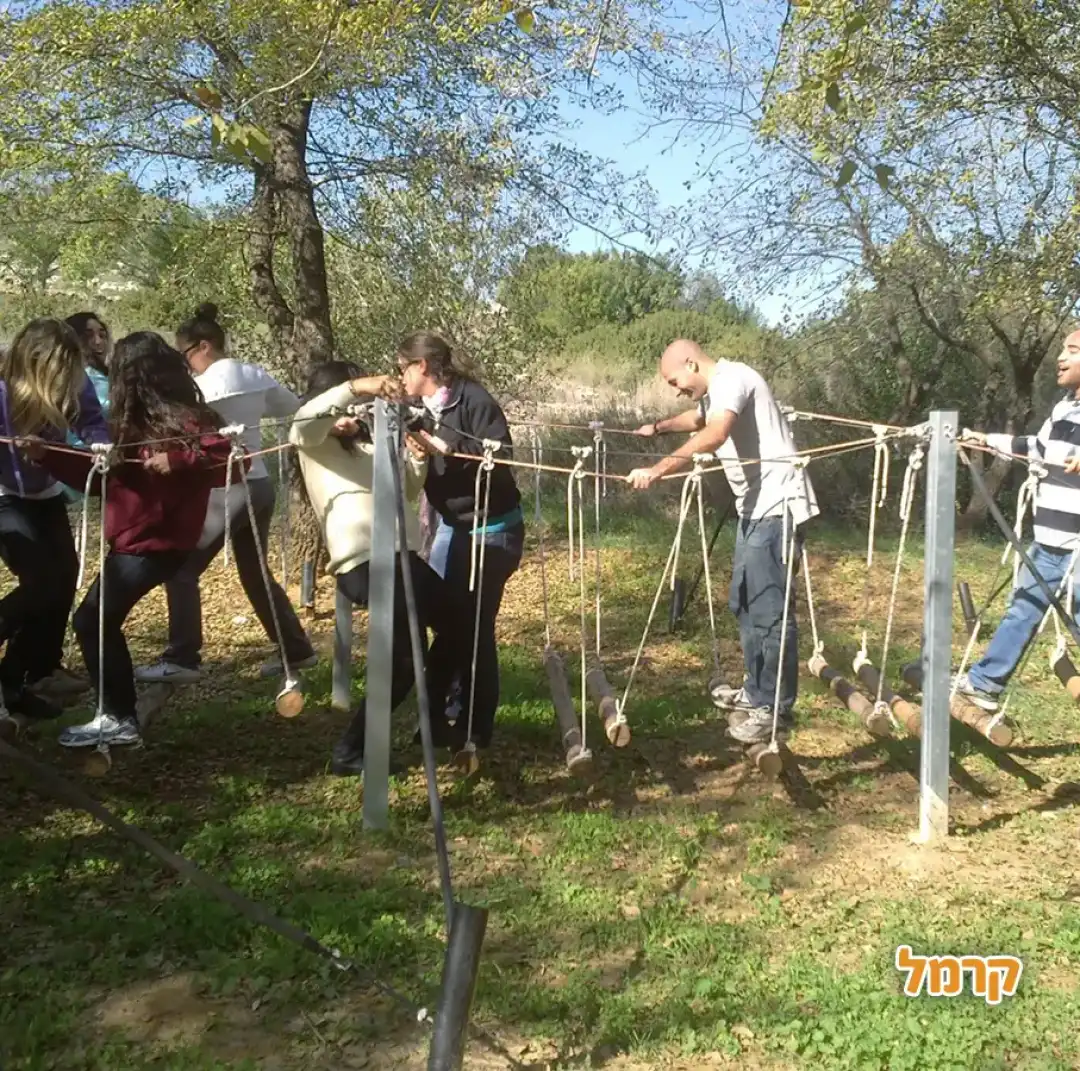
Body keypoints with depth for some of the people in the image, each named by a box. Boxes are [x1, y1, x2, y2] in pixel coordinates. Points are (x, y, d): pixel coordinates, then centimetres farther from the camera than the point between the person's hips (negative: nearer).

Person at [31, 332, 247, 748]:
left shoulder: (183, 419, -16)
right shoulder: (137, 424, 12)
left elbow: (233, 461, -26)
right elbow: (103, 476, 13)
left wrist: (178, 461, -35)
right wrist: (47, 455, 10)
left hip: (154, 543, -9)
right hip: (133, 540, 9)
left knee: (91, 621, -6)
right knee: (100, 622, 15)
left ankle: (118, 719, 4)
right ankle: (118, 714, 26)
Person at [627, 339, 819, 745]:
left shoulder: (732, 378, -14)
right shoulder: (714, 391, 18)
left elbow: (713, 437, -32)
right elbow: (698, 418, 44)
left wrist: (656, 471, -36)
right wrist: (658, 427, 51)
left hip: (777, 506, -11)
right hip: (755, 507, 11)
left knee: (769, 608, -9)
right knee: (745, 602, 17)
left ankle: (775, 708, -2)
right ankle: (756, 692, 28)